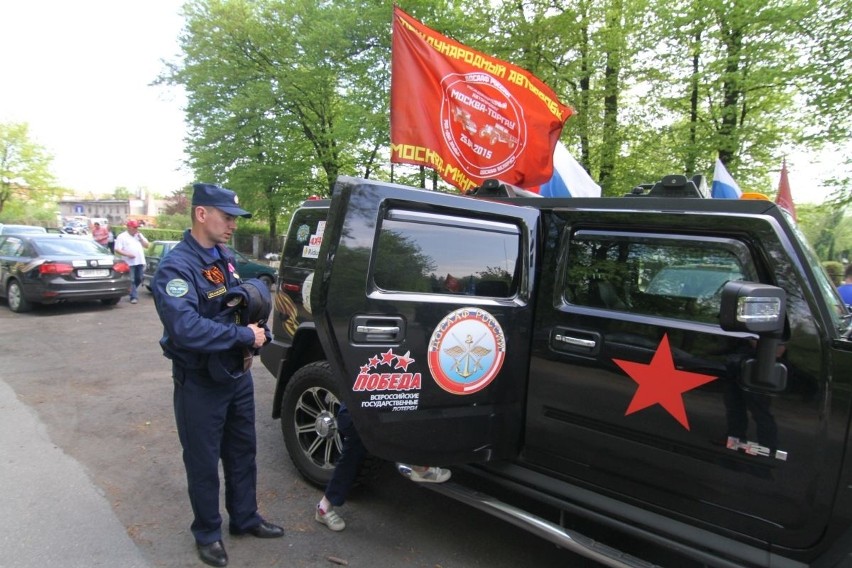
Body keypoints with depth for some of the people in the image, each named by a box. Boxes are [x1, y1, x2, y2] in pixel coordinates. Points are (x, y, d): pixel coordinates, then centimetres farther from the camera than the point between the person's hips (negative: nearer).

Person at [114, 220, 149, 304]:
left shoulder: (139, 235, 17)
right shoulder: (122, 237, 0)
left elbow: (146, 245, 15)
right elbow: (117, 250, -6)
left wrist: (140, 237, 1)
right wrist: (127, 254, -19)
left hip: (140, 262, 5)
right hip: (130, 263, -5)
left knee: (139, 279, 10)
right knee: (132, 281, -3)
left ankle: (132, 292, 31)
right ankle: (134, 297, 0)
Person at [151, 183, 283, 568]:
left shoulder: (224, 257, 5)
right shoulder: (176, 267, -21)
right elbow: (186, 328, -34)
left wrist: (257, 331, -5)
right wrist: (245, 336, -27)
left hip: (238, 374, 8)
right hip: (201, 384, -7)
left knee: (242, 452, 20)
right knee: (204, 462, 11)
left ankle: (245, 518, 40)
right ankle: (207, 533, 32)